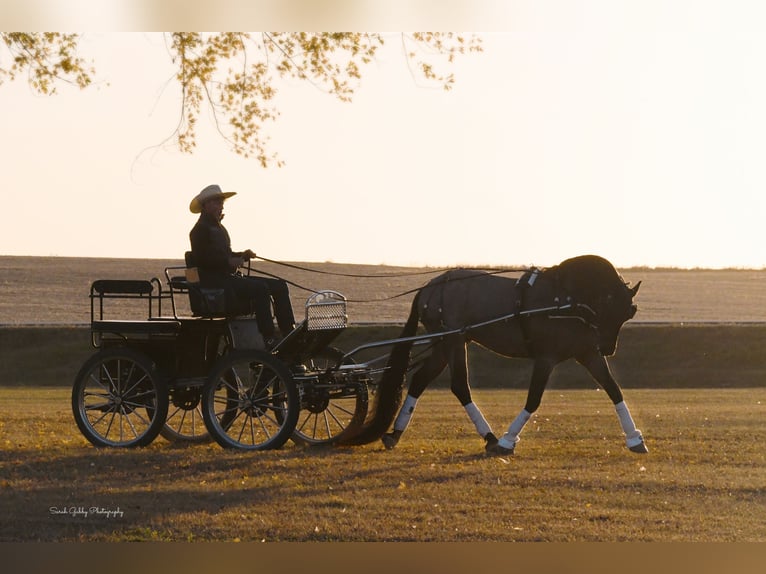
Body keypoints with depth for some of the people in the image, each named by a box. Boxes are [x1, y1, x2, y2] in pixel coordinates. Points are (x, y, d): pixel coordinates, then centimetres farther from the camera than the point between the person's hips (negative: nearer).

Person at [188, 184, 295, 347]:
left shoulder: (218, 227, 24)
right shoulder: (200, 229, -6)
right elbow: (201, 258, -17)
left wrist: (242, 255, 10)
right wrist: (229, 261, -21)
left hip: (229, 277, 10)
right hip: (212, 280, -10)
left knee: (279, 286, 1)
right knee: (260, 288, -31)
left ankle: (289, 332, -5)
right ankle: (270, 338, -33)